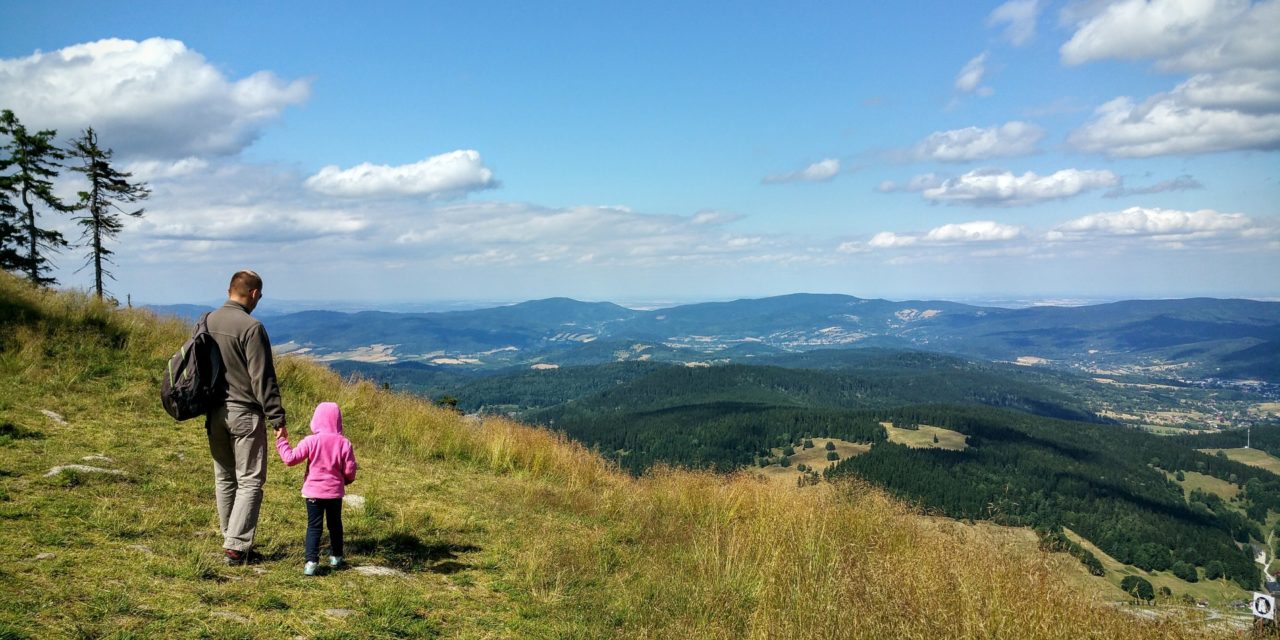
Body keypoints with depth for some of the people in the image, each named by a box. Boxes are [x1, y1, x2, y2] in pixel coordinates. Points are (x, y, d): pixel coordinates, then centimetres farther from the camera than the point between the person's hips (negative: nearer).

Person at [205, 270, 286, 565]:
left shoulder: (207, 322, 5)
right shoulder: (251, 328, -17)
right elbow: (263, 379, -17)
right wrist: (277, 418, -13)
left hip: (214, 413, 7)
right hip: (245, 413, -7)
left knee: (224, 478, 17)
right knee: (250, 481, 0)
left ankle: (230, 538, 26)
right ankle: (235, 546, -4)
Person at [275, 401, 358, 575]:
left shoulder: (310, 441, -11)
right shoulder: (344, 443, -6)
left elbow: (290, 459, -10)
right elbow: (350, 471, -5)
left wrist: (281, 441, 3)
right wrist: (345, 480, 18)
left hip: (313, 491, -2)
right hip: (335, 492, 2)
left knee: (314, 526, 3)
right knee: (335, 524, 18)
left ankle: (311, 561, -9)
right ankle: (336, 557, 30)